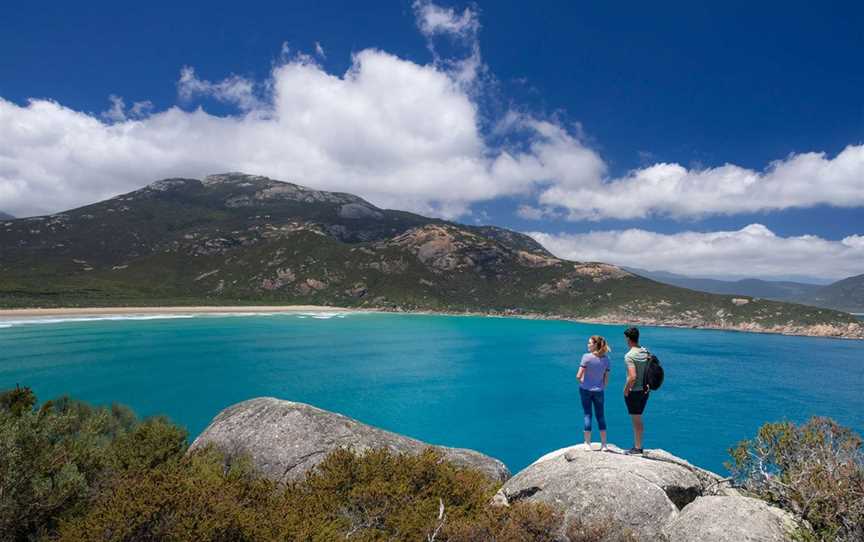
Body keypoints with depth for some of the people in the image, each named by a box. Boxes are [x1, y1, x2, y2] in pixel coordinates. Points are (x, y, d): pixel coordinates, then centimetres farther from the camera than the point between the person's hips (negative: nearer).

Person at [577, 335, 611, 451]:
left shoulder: (587, 357, -14)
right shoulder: (606, 359, -1)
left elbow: (579, 376, -15)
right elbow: (606, 379, 2)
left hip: (585, 389, -3)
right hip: (599, 391, 3)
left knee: (587, 415, 6)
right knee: (600, 416, 13)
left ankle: (588, 444, 11)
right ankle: (603, 444, 17)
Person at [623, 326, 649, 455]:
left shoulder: (629, 355, -21)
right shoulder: (646, 352, 4)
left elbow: (633, 377, -27)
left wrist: (626, 390, -14)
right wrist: (648, 385, 15)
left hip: (634, 391, -8)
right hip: (644, 390, 8)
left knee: (636, 420, 3)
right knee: (638, 419, 18)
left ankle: (637, 448, 12)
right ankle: (638, 446, 28)